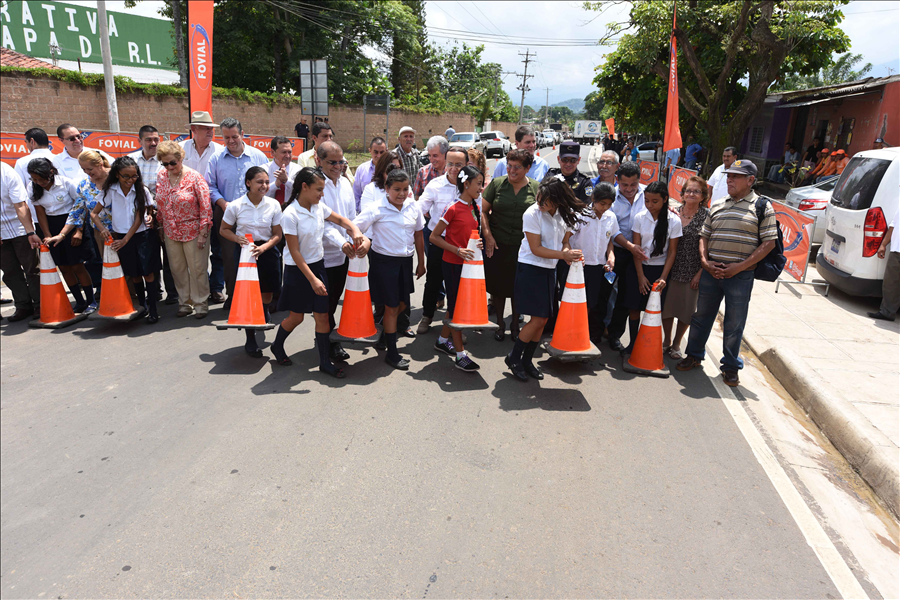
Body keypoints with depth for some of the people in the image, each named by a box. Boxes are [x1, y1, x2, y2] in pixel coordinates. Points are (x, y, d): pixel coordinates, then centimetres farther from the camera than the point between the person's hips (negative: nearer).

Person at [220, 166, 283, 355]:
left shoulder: (273, 204, -5)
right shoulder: (235, 206, -8)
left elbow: (277, 234, -2)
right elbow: (224, 230, 4)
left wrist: (263, 247, -19)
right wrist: (238, 239, -16)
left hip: (267, 251, 2)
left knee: (267, 293, 12)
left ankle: (264, 316, 50)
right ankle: (250, 339, 13)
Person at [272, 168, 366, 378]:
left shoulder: (318, 207, -2)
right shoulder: (290, 215, -20)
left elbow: (340, 220, 16)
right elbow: (295, 252, -19)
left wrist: (355, 230, -5)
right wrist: (312, 279, -21)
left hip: (318, 265, 5)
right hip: (298, 270, -5)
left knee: (322, 315, 6)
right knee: (296, 317, 10)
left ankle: (325, 362, 17)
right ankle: (277, 347, 39)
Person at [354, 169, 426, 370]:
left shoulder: (413, 206, 0)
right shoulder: (376, 209, -13)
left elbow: (418, 235, 9)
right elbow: (353, 226, -15)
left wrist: (421, 262, 13)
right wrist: (363, 242, -33)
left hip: (405, 261, 5)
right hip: (384, 261, -5)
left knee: (403, 303, 14)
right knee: (392, 306, 1)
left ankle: (383, 327, 46)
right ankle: (392, 353, 14)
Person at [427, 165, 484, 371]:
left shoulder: (475, 208, 8)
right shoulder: (453, 209, -14)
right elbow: (434, 237, -13)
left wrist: (477, 243, 0)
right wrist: (457, 250, -21)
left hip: (468, 262, 7)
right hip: (453, 264, -7)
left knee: (456, 305, 16)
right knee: (456, 306, -2)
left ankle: (443, 340, 34)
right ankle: (460, 355, 3)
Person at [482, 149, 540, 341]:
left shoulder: (535, 188, 2)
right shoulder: (496, 183, 1)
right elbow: (483, 210, 4)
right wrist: (488, 235, -6)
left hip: (523, 246, 0)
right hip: (497, 244, 0)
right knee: (497, 286, 7)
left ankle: (515, 324, 28)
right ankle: (500, 324, 25)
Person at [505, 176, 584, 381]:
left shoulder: (565, 215, 0)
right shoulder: (532, 214, -16)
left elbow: (564, 241, 9)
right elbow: (536, 249, -16)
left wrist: (569, 254, -14)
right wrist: (564, 254, -22)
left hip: (549, 270, 6)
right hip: (530, 269, -6)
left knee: (542, 319, 8)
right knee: (538, 319, -8)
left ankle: (527, 360, 22)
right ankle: (514, 357, 11)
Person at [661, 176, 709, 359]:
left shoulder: (707, 216, -5)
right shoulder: (673, 213, 3)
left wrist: (700, 272, -11)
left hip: (692, 272, -2)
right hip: (671, 268, 2)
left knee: (686, 309, 8)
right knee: (667, 305, 10)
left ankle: (676, 344, 27)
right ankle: (666, 341, 31)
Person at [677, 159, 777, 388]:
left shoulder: (762, 207, -2)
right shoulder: (717, 206, 11)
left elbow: (768, 243, -6)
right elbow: (704, 236, 13)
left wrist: (739, 267, -14)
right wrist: (705, 262, -4)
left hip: (740, 275, -3)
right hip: (711, 271, 4)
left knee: (734, 323, 6)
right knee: (702, 315, 13)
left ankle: (731, 366, 21)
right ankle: (694, 355, 30)